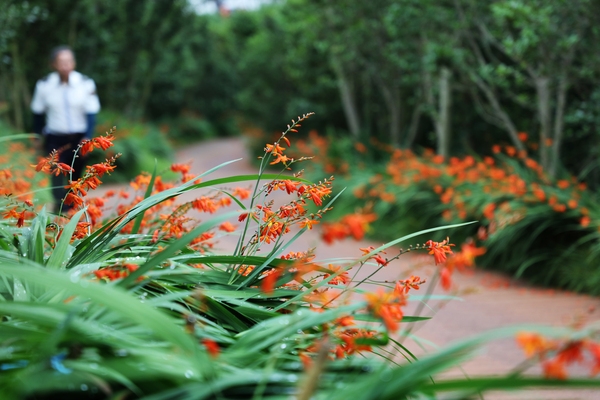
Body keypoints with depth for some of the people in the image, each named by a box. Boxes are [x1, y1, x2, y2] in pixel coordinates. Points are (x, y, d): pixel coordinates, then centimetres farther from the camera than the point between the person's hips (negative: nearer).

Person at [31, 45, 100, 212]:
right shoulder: (44, 85, -7)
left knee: (75, 177, 11)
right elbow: (38, 113, 5)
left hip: (78, 138, 0)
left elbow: (91, 113, -6)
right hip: (55, 139, 0)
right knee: (57, 174, -14)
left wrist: (87, 138, -14)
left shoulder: (86, 84, -10)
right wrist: (38, 137, 9)